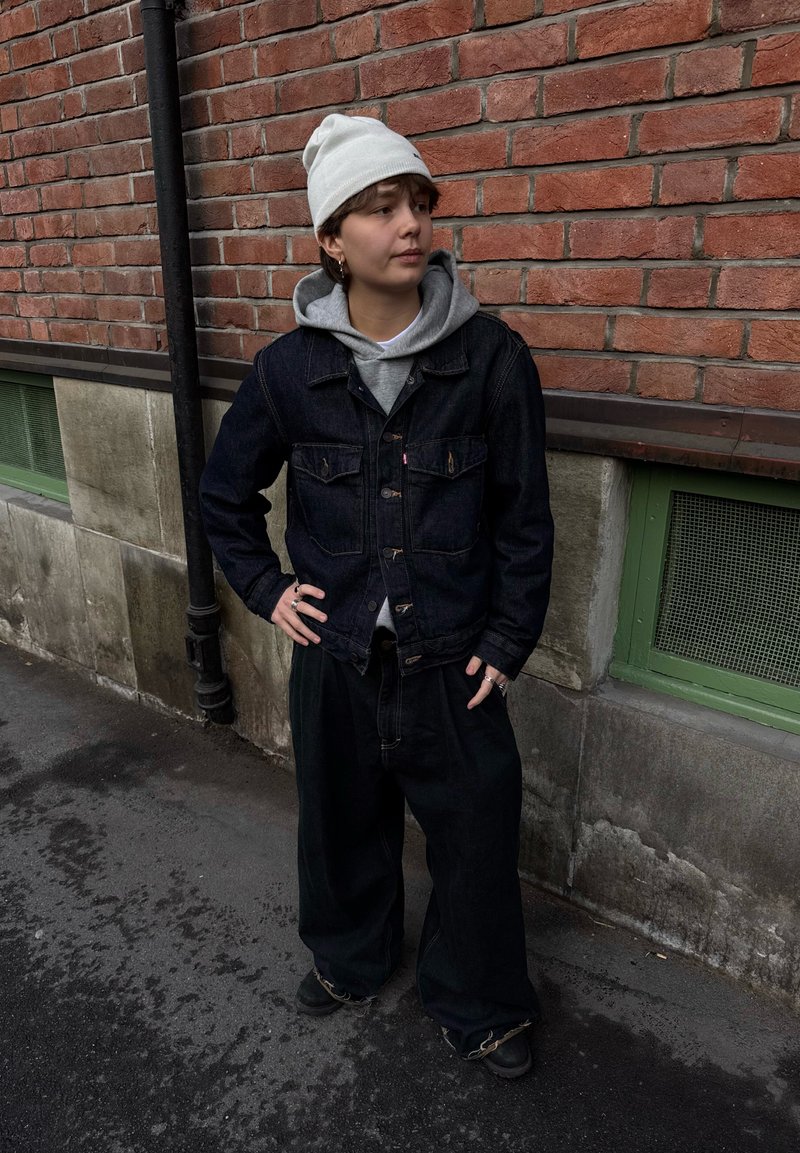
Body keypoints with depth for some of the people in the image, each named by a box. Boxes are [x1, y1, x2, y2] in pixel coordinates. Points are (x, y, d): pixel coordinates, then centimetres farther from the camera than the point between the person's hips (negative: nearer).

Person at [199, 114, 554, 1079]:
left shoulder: (492, 358, -10)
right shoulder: (290, 366, -6)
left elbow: (524, 518, -3)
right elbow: (226, 491, 10)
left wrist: (508, 639, -3)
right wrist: (264, 588, 3)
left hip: (450, 662, -1)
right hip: (333, 658, 2)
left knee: (477, 837, 12)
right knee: (340, 823, 22)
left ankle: (479, 1005, 41)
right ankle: (349, 959, 52)